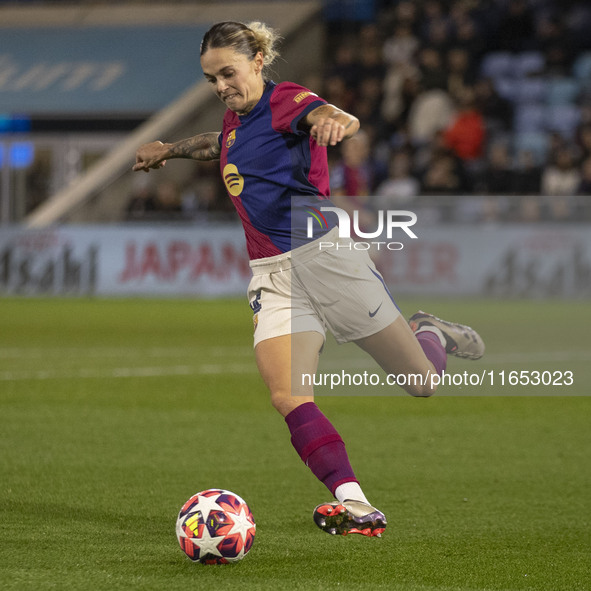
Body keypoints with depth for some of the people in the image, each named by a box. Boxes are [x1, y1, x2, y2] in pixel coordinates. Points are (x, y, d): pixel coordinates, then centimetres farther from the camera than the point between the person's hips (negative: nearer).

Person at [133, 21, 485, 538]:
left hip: (326, 255, -6)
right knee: (286, 394, -21)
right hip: (273, 276, 6)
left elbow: (341, 119, -32)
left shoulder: (285, 101, -8)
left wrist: (333, 120, -54)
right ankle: (354, 505, -29)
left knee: (422, 383, 2)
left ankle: (429, 334, 37)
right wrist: (171, 149, 42)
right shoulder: (235, 118, 14)